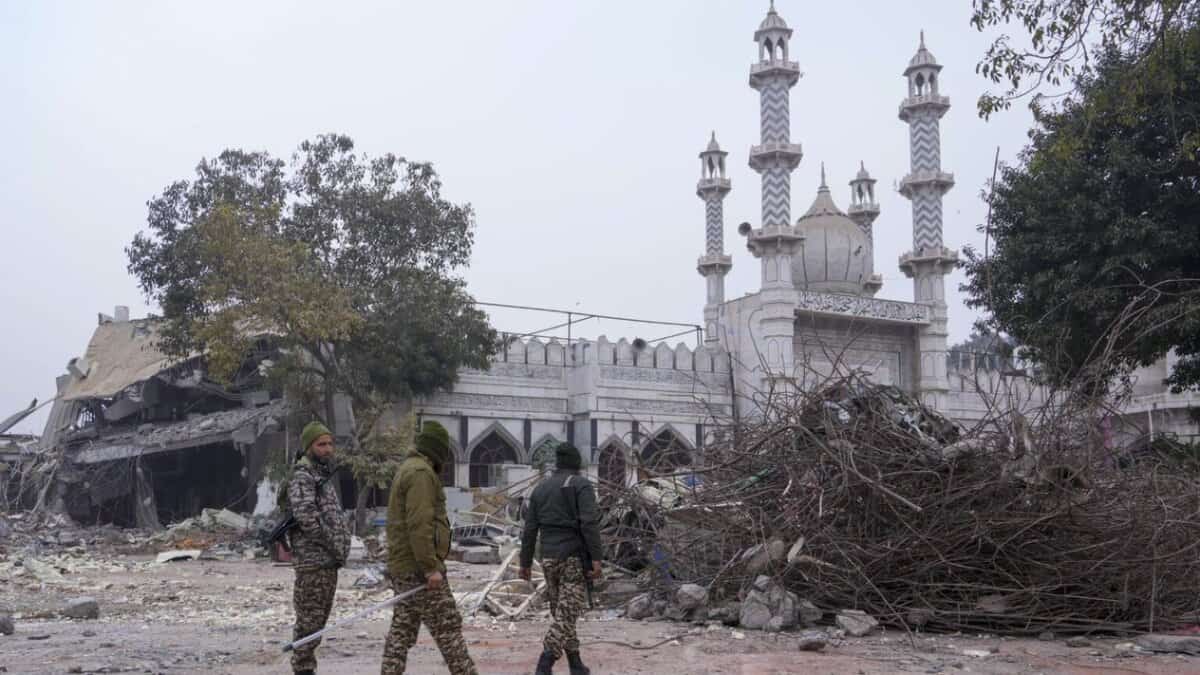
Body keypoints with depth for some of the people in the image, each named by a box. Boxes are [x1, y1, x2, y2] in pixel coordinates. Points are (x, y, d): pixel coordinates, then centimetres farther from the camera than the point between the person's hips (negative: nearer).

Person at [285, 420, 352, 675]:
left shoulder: (324, 475, 19)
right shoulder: (302, 476, -11)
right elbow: (306, 516, -22)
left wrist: (340, 548, 12)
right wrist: (334, 546, -16)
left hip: (328, 561, 9)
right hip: (313, 560, -9)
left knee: (318, 619, 13)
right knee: (309, 620, -7)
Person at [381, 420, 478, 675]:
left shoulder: (407, 468, 19)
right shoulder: (421, 472, -14)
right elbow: (420, 524, -23)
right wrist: (430, 567, -22)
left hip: (402, 568, 10)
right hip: (419, 568, -10)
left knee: (402, 630, 10)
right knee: (447, 628, -5)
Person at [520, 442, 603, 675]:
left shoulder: (540, 488, 13)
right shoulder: (581, 485, -5)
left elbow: (529, 530, 11)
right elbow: (589, 523, -17)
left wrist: (526, 563, 16)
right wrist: (596, 558, -17)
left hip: (549, 559, 6)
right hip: (575, 558, -6)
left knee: (561, 613, 14)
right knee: (566, 614, -8)